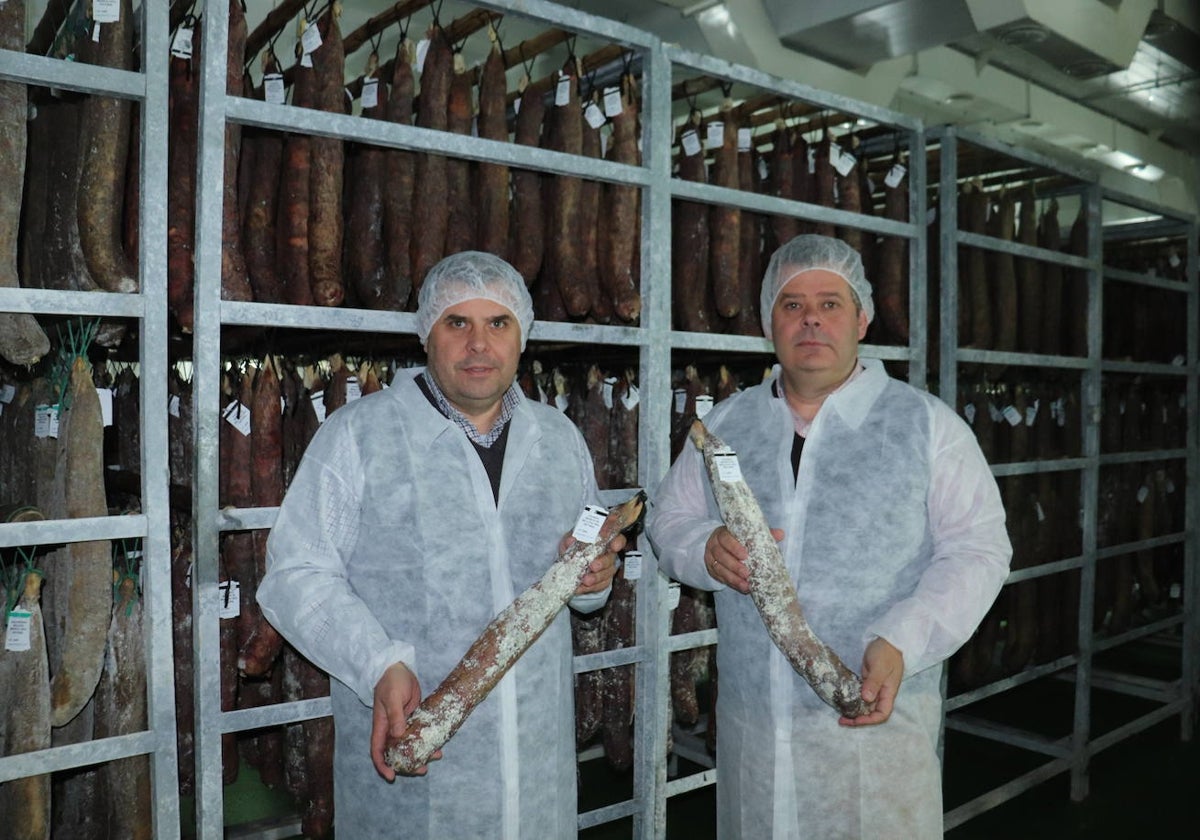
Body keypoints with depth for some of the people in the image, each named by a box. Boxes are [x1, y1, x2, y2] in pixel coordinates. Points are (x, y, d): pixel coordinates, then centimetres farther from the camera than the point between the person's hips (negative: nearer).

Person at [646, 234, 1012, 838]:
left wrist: (901, 642, -20)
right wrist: (707, 549, -12)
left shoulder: (926, 423, -2)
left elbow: (977, 550, -5)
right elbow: (668, 518, 12)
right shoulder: (725, 423, 7)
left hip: (877, 718, -2)